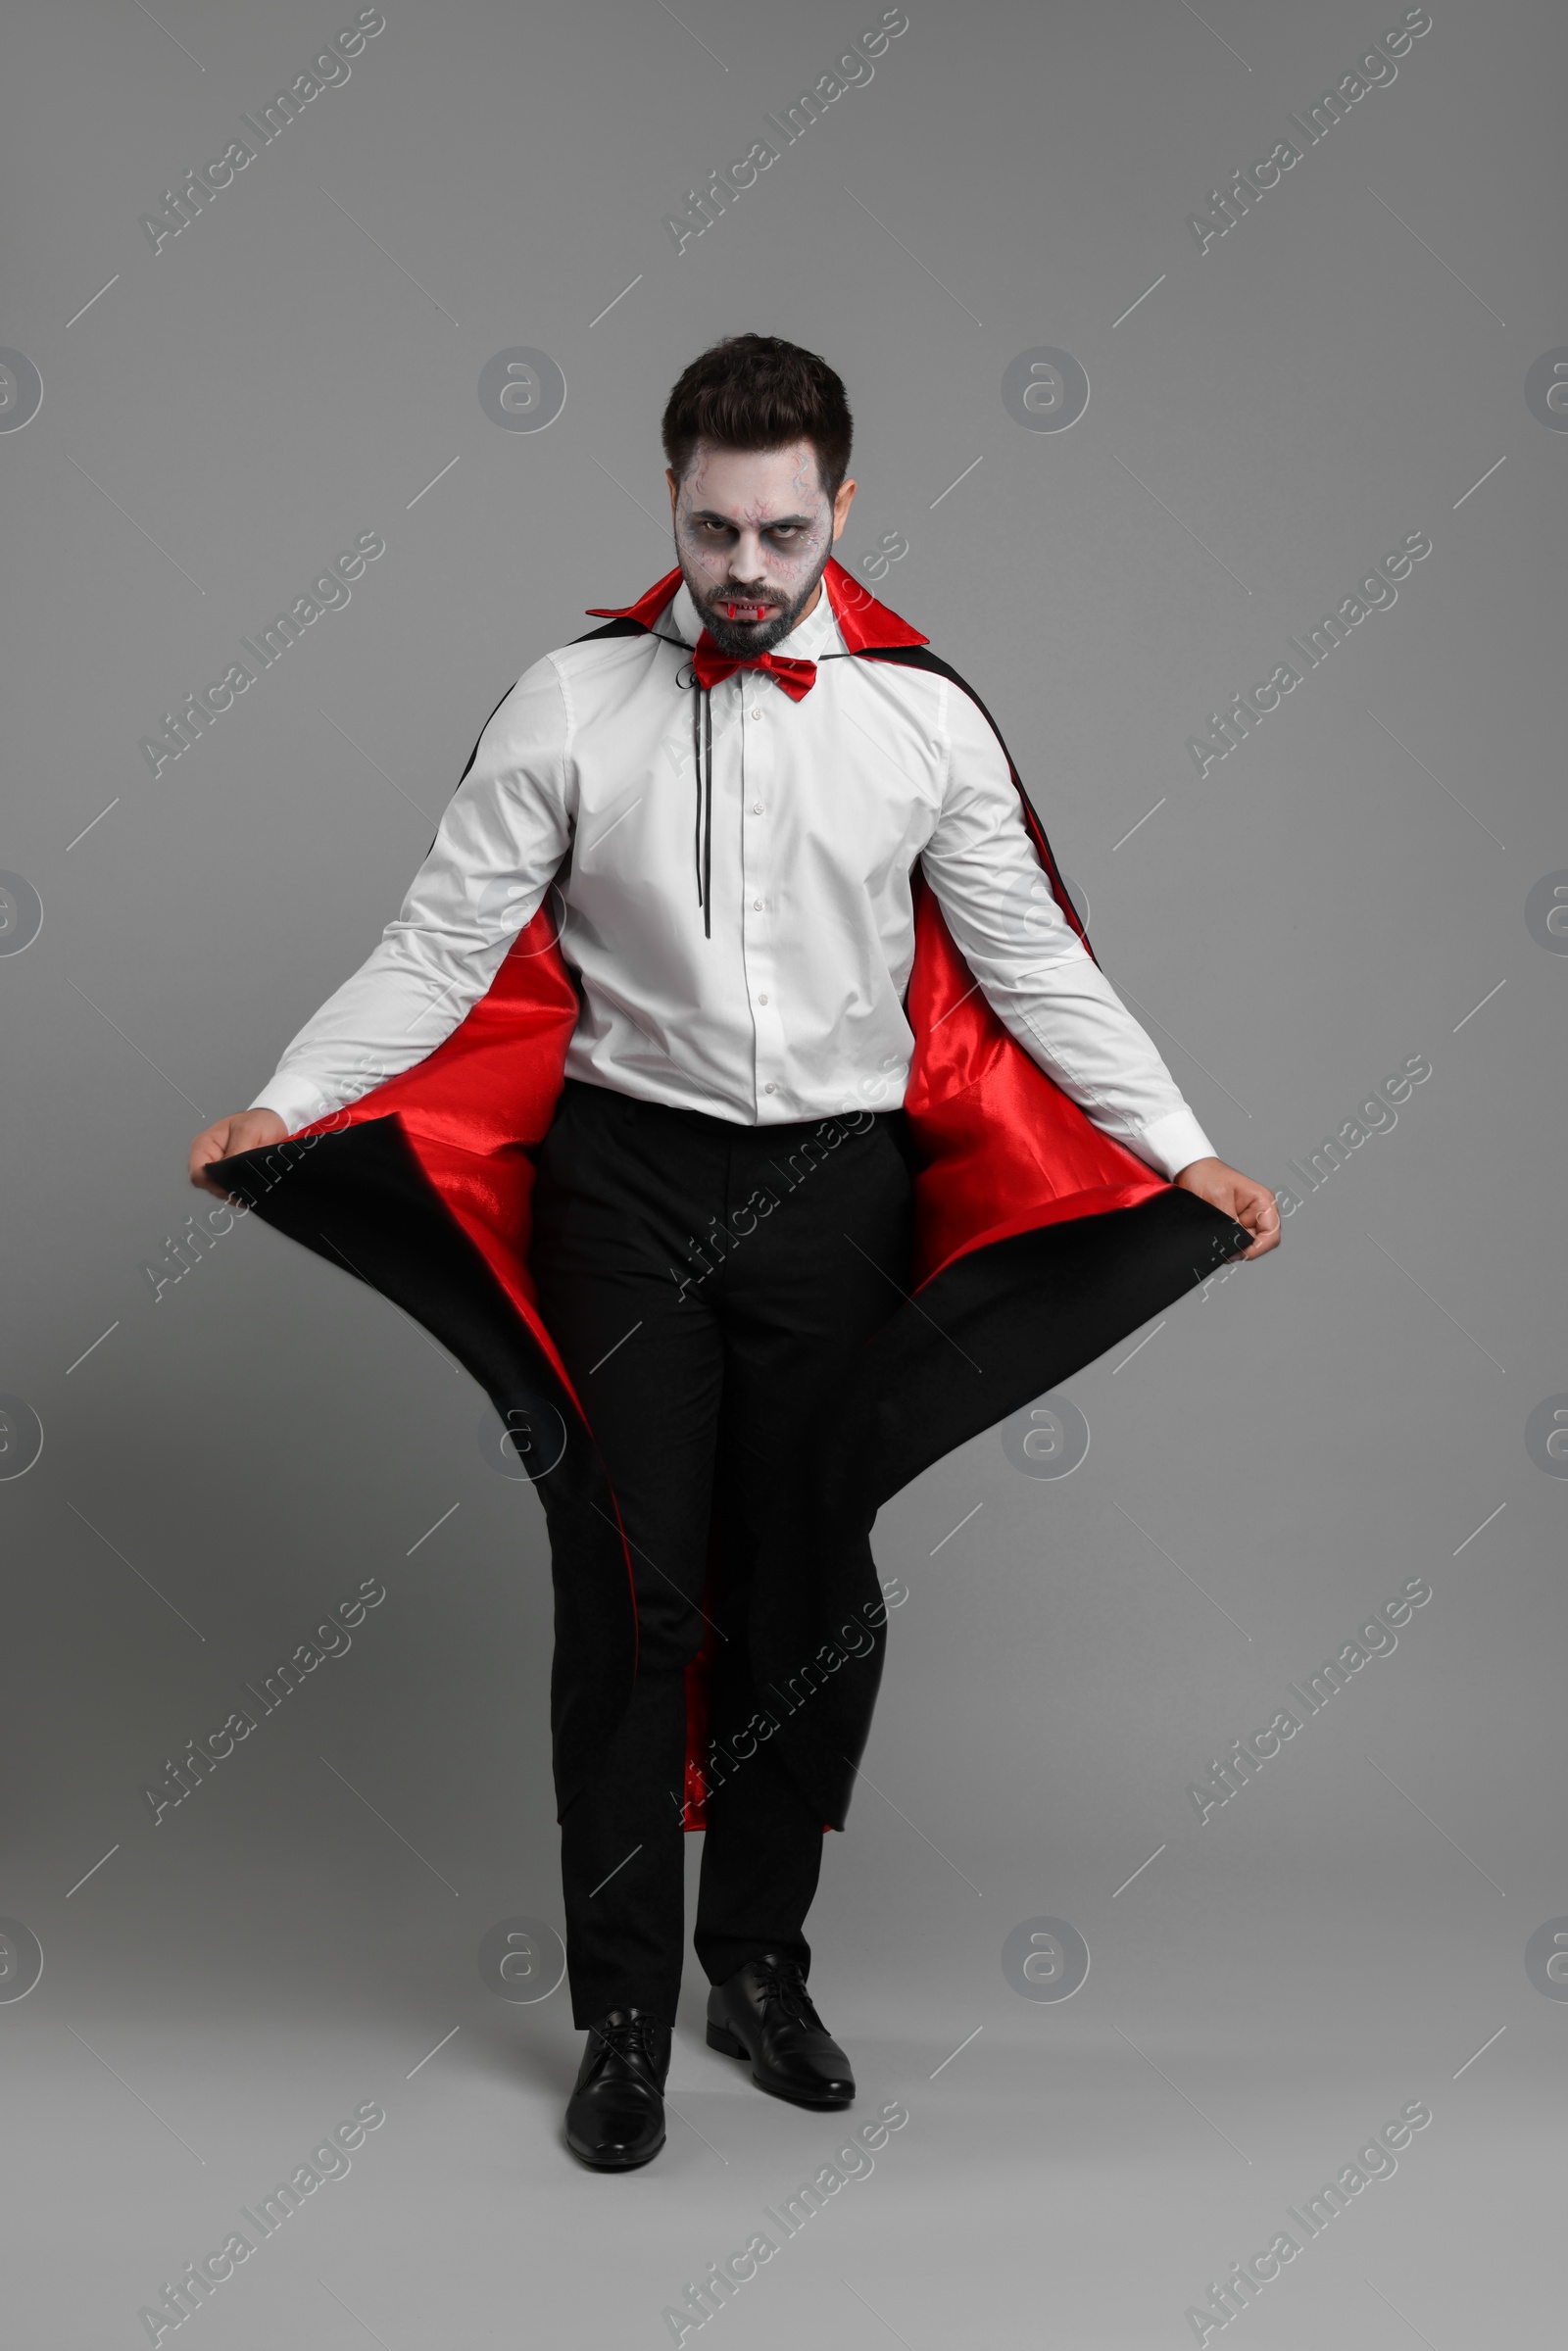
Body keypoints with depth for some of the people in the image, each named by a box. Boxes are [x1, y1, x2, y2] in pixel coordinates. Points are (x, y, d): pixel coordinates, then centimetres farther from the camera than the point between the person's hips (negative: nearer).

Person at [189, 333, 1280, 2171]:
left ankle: (761, 1961, 30)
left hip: (834, 1189, 1)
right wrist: (283, 1104, -11)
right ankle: (623, 2015, 16)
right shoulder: (572, 705, -1)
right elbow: (444, 945, -2)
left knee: (806, 1586, 10)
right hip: (626, 1177, -1)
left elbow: (1033, 967, 3)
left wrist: (1183, 1153, -2)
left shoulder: (921, 712, 1)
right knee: (630, 1592, 2)